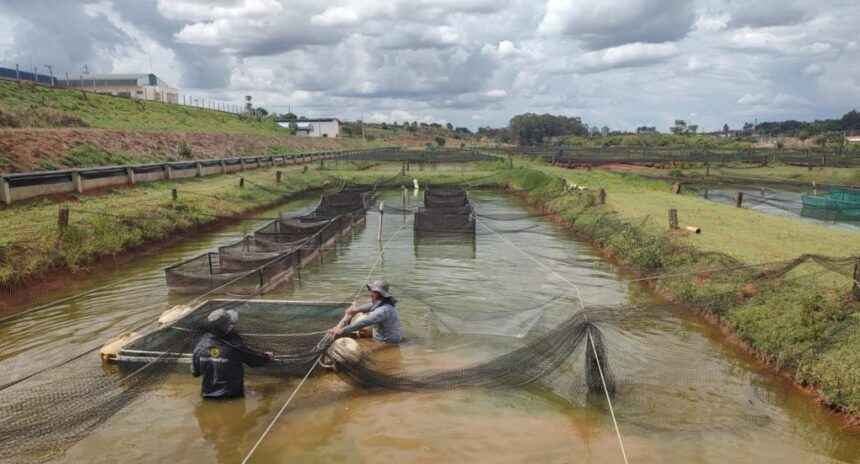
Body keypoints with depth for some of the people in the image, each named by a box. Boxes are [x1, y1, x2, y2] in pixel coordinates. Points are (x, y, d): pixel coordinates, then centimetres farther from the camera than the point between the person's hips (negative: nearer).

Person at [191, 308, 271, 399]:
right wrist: (267, 357, 17)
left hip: (208, 394, 4)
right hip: (232, 394, -4)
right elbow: (254, 359, -4)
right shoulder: (234, 347, -20)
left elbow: (195, 373, 3)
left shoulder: (200, 346, -10)